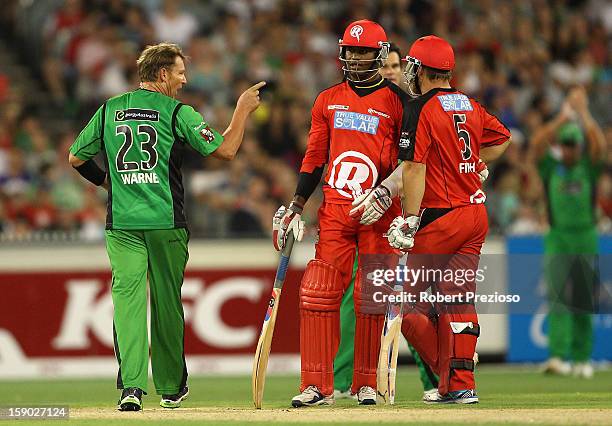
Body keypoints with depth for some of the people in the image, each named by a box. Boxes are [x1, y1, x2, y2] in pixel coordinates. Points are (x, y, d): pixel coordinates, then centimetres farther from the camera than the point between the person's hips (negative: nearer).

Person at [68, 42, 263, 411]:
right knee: (167, 304, 11)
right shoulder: (177, 112, -4)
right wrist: (243, 110, 7)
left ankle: (131, 386, -23)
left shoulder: (110, 110, 8)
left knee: (128, 298, -6)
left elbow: (76, 158, 13)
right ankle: (171, 387, 25)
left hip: (121, 223, 2)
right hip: (166, 222, -2)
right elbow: (226, 149, -6)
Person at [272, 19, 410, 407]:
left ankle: (366, 384, 8)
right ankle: (318, 385, -5)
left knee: (371, 299, -1)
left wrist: (407, 216, -11)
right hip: (335, 211, 3)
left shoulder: (397, 102, 1)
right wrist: (295, 208, 8)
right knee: (318, 294, -6)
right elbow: (314, 157, 15)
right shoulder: (328, 100, 12)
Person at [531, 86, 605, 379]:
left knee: (583, 302, 6)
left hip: (586, 238, 1)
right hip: (557, 237, -1)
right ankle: (558, 357, -24)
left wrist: (583, 113, -13)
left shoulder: (588, 166, 6)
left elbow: (600, 145, -13)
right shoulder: (550, 166, 5)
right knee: (558, 297, -13)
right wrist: (563, 118, -14)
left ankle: (582, 359, 16)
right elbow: (537, 144, -11)